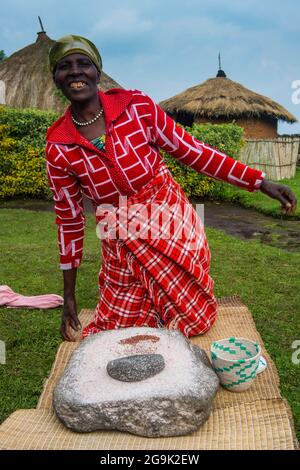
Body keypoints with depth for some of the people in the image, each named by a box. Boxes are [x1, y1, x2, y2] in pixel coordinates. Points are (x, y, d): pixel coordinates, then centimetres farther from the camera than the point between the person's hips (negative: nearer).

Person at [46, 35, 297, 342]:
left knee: (190, 328, 8)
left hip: (176, 229, -1)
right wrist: (69, 297, 6)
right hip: (122, 251, 1)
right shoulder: (57, 148, -4)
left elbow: (191, 151, -1)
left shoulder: (136, 106, -7)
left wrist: (260, 181, -3)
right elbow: (69, 219, 3)